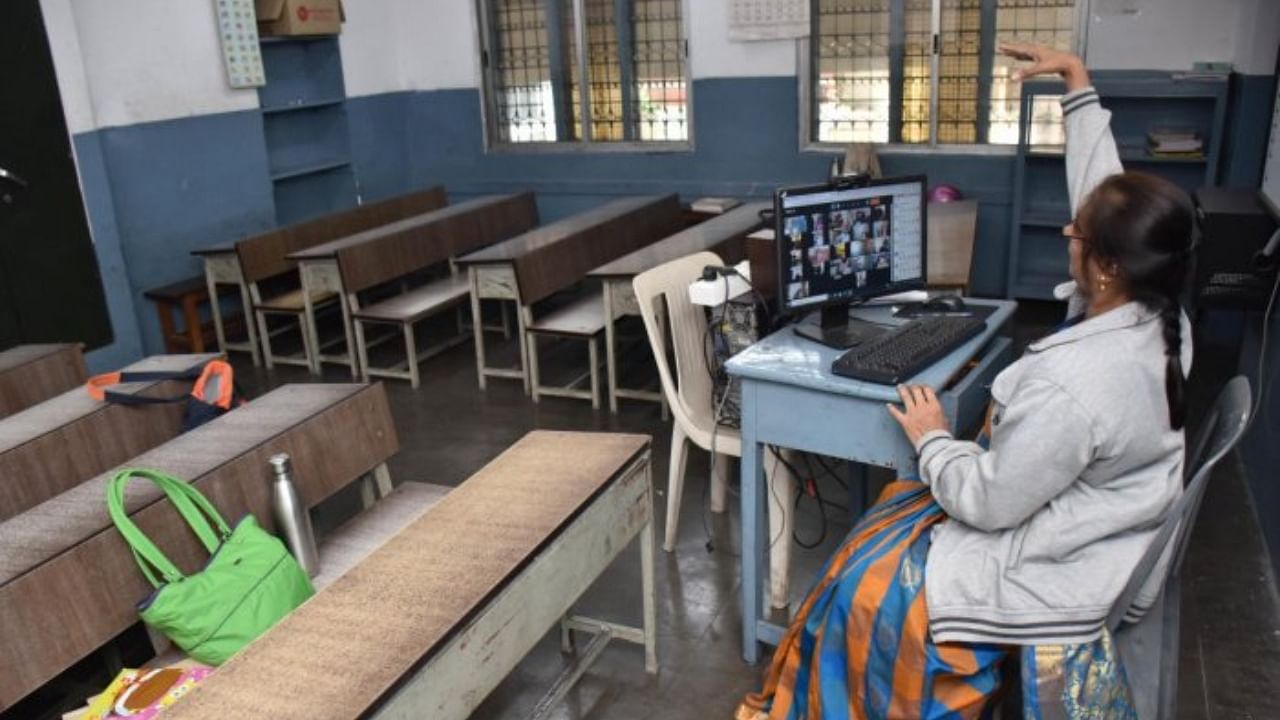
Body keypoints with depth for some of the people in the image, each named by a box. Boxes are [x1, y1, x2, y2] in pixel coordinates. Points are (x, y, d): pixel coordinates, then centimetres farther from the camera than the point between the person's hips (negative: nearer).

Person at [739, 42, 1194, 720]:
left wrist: (932, 438, -11)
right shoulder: (1158, 314, -12)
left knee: (870, 586, 6)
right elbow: (1101, 187, -1)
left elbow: (988, 501, -27)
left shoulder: (1074, 386, -38)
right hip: (1082, 522, 9)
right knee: (894, 518, 21)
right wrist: (1077, 82, 3)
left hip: (1051, 569, -9)